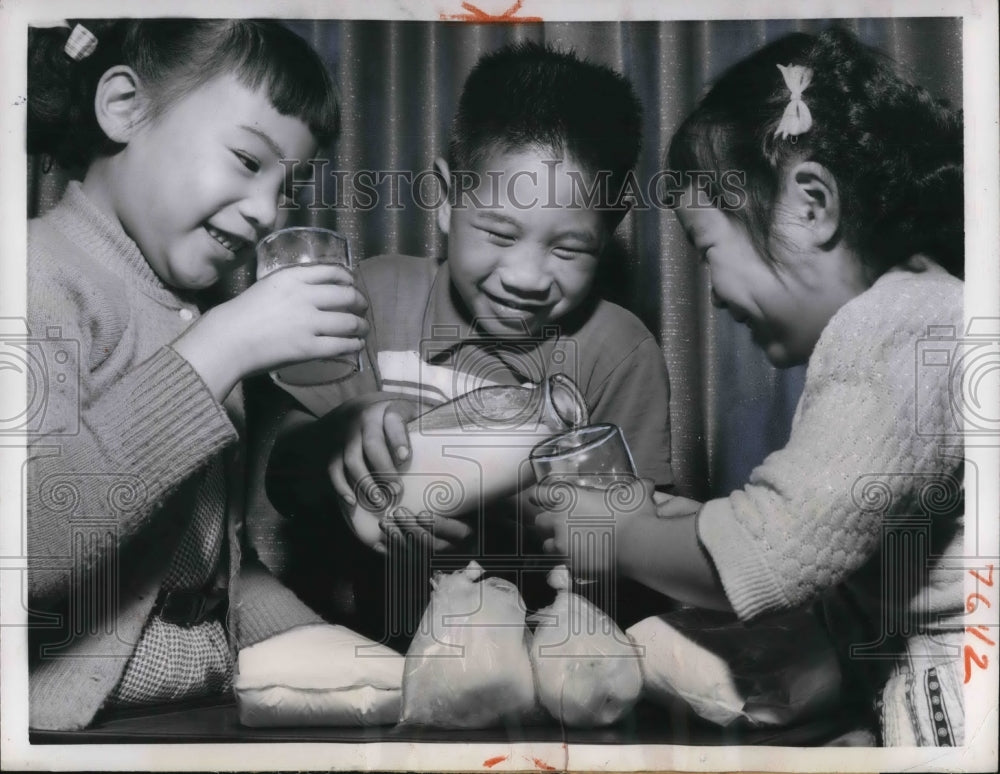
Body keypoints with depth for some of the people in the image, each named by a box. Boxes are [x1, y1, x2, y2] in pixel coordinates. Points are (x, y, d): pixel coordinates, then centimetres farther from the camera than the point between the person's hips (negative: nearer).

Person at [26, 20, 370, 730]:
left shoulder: (187, 313, 14)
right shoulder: (42, 280, -11)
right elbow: (22, 542, -28)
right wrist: (216, 351, -25)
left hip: (208, 697, 8)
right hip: (82, 717, -7)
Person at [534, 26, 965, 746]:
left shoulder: (901, 327, -16)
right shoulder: (912, 315, 14)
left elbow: (767, 553, -22)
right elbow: (814, 530, 10)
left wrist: (619, 536, -7)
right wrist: (662, 516, 1)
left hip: (943, 711, -8)